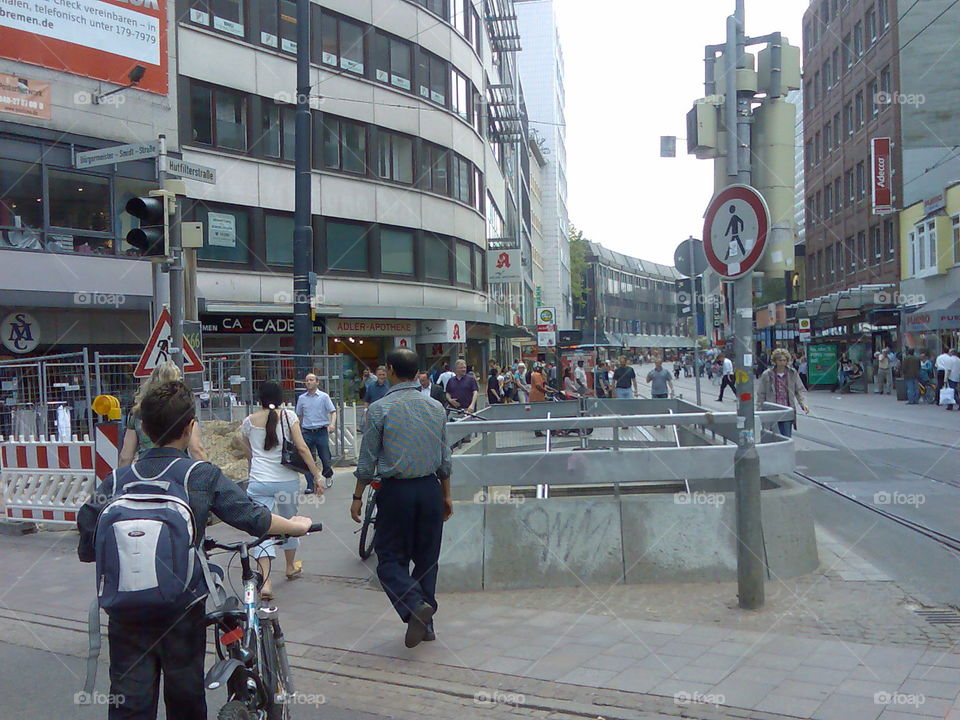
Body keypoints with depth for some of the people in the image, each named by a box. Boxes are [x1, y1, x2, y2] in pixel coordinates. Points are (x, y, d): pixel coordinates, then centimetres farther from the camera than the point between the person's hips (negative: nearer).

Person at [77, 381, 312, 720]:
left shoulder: (115, 481, -4)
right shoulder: (203, 476, -11)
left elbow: (87, 550, -2)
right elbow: (253, 518, -6)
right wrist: (296, 525, 11)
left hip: (126, 612, 2)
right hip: (182, 609, -2)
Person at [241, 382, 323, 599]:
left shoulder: (249, 421, 6)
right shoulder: (288, 416, -2)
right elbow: (302, 448, -8)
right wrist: (317, 476, -4)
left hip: (258, 482, 0)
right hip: (287, 480, 0)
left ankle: (266, 580, -15)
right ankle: (291, 567, 40)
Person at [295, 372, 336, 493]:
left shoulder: (324, 396, 1)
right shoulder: (302, 398, 9)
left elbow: (333, 411, -2)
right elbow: (299, 416, 18)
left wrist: (332, 424, -20)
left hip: (322, 432, -2)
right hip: (307, 432, 2)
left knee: (325, 458, 2)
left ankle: (328, 476, 33)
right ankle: (310, 486, 6)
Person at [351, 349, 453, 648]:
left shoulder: (380, 409, -9)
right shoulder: (436, 407, 4)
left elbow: (368, 459, -6)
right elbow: (445, 458, 10)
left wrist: (358, 496, 5)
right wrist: (446, 495, 19)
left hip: (396, 490, -4)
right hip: (430, 489, 4)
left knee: (390, 558, 5)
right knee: (427, 556, 13)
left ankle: (414, 606, -17)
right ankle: (426, 624, 18)